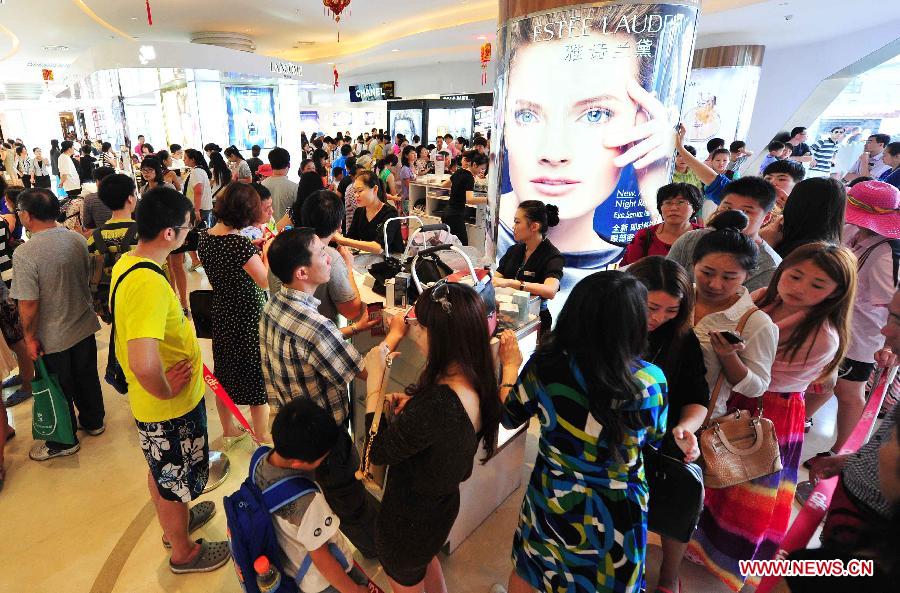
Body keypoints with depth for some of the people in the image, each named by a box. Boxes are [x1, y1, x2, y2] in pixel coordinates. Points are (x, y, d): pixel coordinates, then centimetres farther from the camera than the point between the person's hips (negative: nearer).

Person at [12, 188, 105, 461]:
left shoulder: (24, 253, -24)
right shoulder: (78, 239, -6)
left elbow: (29, 304, -21)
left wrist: (30, 336, -8)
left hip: (52, 337, -5)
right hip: (84, 326, 5)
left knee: (59, 389, 12)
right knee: (87, 377, 22)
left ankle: (63, 442, 31)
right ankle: (93, 422, 41)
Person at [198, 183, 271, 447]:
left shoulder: (204, 238, -1)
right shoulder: (240, 243, -25)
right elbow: (266, 281, -20)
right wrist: (267, 253, -8)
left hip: (221, 317, 8)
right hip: (248, 321, -7)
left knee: (225, 375, 21)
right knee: (257, 378, 9)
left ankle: (228, 430, 40)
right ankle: (262, 437, 24)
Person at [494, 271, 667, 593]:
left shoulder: (545, 363, -24)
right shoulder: (650, 381, -25)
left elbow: (510, 416, -5)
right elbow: (654, 439, -3)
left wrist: (510, 365, 10)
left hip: (552, 497, 1)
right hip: (617, 512, 0)